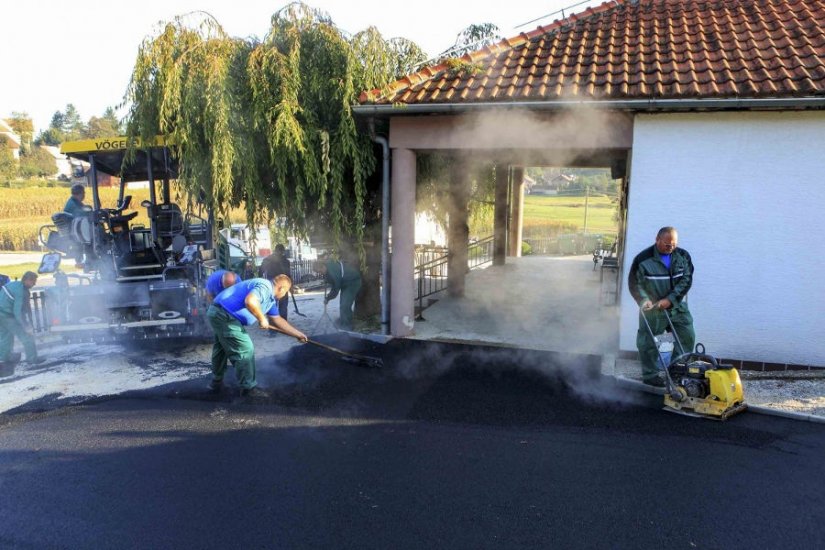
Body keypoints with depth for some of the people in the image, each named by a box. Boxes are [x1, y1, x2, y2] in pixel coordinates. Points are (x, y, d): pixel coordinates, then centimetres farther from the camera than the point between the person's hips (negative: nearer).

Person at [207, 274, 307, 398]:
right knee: (245, 350, -3)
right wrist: (262, 319, -19)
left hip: (217, 313, 11)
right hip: (224, 316, -11)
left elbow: (277, 319, 25)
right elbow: (250, 301, -34)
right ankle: (249, 387, 9)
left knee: (222, 348, 27)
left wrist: (298, 334, 26)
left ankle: (216, 382, 43)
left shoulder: (271, 298, 18)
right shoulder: (265, 287, -15)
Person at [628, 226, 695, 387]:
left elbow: (686, 280, -7)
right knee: (648, 343, 2)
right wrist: (644, 300, -24)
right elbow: (634, 283, -8)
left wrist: (670, 299, -18)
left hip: (678, 306, 4)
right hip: (653, 309, -3)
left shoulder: (683, 256, -2)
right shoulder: (643, 258, -12)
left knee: (687, 337, 3)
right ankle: (650, 375, 15)